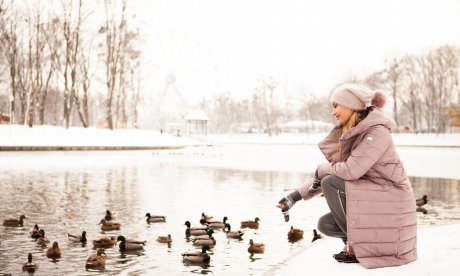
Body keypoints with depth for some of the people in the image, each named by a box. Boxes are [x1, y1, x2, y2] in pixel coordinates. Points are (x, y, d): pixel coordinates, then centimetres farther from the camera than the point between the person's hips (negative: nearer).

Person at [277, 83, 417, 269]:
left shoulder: (377, 131, -17)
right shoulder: (349, 134, 9)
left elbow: (352, 170, -27)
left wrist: (321, 169, -8)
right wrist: (296, 195, 1)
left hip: (390, 202, -9)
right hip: (369, 199, 9)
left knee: (331, 184, -19)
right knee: (325, 224, 2)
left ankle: (358, 245, -9)